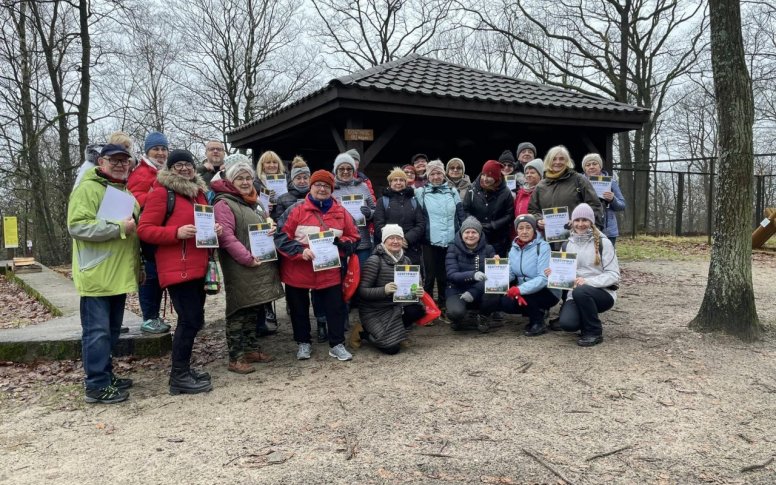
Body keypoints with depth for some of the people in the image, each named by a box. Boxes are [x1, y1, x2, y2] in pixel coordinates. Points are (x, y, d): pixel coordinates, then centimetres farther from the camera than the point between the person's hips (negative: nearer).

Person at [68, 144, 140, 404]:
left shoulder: (126, 192, 19)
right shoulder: (88, 189, -10)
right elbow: (77, 227, -22)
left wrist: (136, 246, 17)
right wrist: (119, 228, -22)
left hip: (120, 275, 9)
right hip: (97, 276, -9)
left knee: (111, 330, 16)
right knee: (97, 331, -5)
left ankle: (105, 375, 27)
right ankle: (96, 385, 3)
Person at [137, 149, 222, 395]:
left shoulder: (199, 192, 18)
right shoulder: (161, 192, -6)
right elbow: (144, 230, -11)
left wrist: (214, 229, 6)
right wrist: (177, 232, -24)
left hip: (198, 267, 9)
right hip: (177, 268, -8)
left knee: (193, 320, 13)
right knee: (190, 320, -9)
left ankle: (182, 368, 26)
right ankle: (179, 377, 2)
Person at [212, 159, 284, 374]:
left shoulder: (254, 202, 18)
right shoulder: (224, 204, -10)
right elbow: (226, 237, -20)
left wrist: (272, 228, 4)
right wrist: (247, 258, -23)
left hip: (261, 266, 9)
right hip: (240, 269, -8)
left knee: (254, 310, 16)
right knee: (238, 312, -3)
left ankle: (251, 349, 27)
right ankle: (235, 357, 4)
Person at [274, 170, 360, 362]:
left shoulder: (341, 212, 3)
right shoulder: (296, 210, -7)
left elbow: (353, 238, 8)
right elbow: (281, 236, -11)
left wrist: (340, 244, -13)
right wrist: (300, 251, -23)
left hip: (329, 272, 2)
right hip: (298, 271, -1)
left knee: (336, 307, 3)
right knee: (299, 309, 12)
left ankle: (337, 344, 18)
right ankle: (303, 343, 30)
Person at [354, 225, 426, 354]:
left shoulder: (406, 260, 4)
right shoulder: (374, 260, -15)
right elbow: (362, 291, -18)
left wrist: (417, 292, -12)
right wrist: (384, 290, -34)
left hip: (397, 307, 5)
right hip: (375, 311, -5)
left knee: (418, 309, -23)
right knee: (392, 348, -17)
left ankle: (396, 331, 5)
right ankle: (362, 332, 10)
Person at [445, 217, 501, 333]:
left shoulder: (488, 249, 0)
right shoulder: (453, 249, -5)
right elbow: (451, 275, -17)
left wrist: (473, 292, -25)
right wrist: (473, 275, -37)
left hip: (480, 292, 2)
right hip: (457, 291, -2)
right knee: (456, 311, -35)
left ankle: (484, 318, -1)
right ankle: (456, 319, 5)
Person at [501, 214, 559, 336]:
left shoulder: (543, 247, -16)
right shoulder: (514, 248, 4)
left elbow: (543, 278, -25)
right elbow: (510, 274, -1)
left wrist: (520, 289, -36)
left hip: (547, 292, -6)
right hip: (525, 292, 6)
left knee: (520, 295, -30)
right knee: (505, 303, -18)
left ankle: (538, 323, -4)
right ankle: (538, 311, 8)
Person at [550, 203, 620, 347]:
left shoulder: (603, 243, -4)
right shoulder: (567, 245, 10)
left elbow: (613, 275, -9)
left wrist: (588, 281, -24)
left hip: (603, 293, -3)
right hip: (576, 294, 3)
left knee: (580, 292, -37)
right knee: (566, 323, -27)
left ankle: (595, 332, -12)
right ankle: (587, 321, 12)